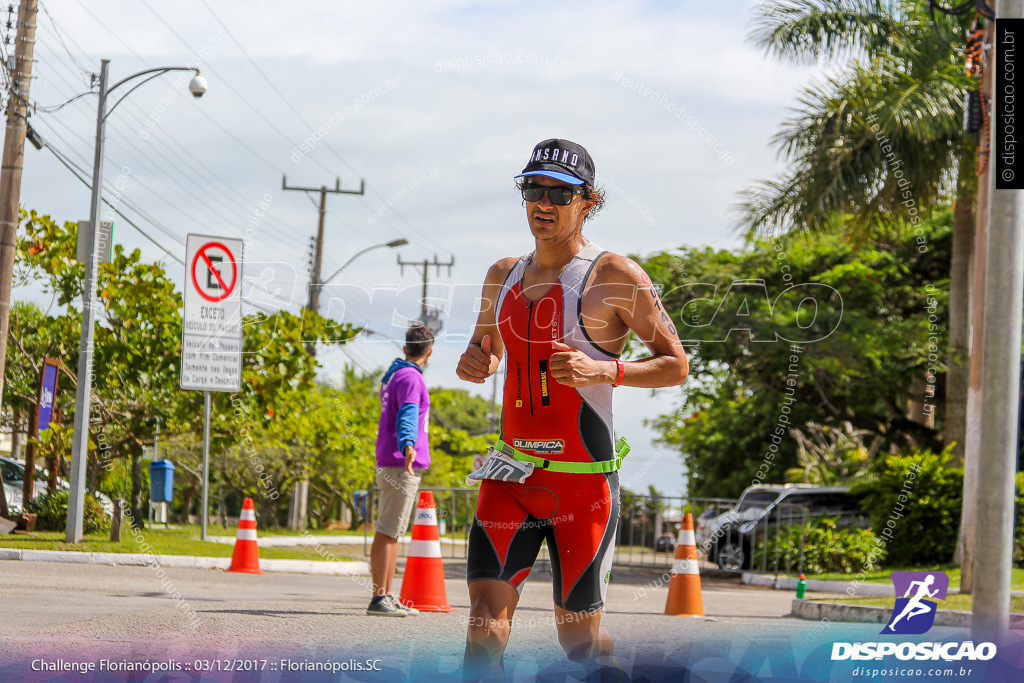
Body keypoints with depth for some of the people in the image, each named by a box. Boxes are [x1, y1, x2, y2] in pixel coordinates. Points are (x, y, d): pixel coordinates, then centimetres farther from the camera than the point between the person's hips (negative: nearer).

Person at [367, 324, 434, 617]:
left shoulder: (393, 374, 20)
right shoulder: (410, 378, -11)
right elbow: (407, 415, -29)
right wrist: (408, 446, -47)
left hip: (395, 464, 10)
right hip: (401, 466, -10)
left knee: (392, 533, 11)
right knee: (387, 532, -11)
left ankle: (386, 597, 14)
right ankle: (378, 599, -13)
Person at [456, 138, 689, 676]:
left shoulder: (614, 275, -6)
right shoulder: (504, 275, 11)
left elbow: (675, 366, -3)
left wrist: (604, 370, -20)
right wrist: (473, 364, 3)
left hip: (583, 476, -4)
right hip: (511, 470, 4)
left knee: (579, 633, 6)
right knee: (485, 622, -10)